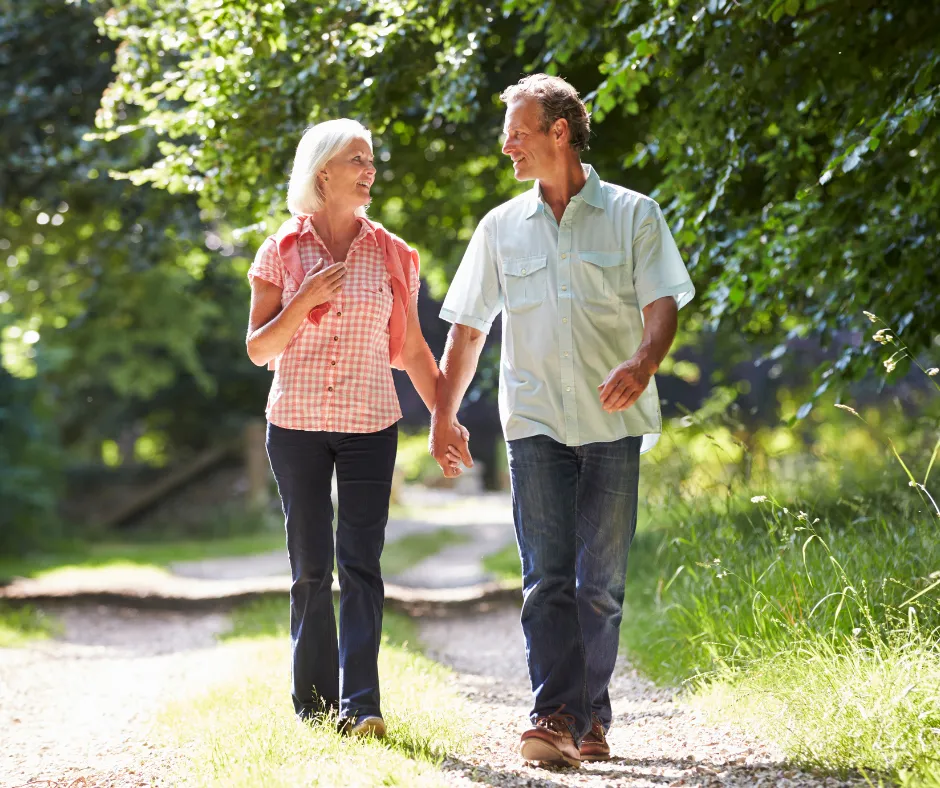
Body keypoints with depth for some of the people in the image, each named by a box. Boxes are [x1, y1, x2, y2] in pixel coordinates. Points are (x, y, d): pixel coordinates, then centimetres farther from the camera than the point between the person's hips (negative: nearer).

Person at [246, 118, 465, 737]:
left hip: (371, 425, 0)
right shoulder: (283, 252, 2)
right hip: (297, 424, 0)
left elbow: (413, 350, 11)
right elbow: (258, 349, 1)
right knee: (310, 568, 3)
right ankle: (313, 701, 11)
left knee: (361, 563, -7)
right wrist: (306, 300, -13)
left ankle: (361, 703, -9)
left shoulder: (391, 255, 6)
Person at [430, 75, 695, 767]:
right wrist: (444, 413, 11)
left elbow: (663, 304, -4)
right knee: (547, 576, -10)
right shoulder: (501, 228, 12)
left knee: (601, 581, 2)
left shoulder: (633, 215, 4)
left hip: (613, 423, -1)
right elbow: (468, 328, 16)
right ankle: (556, 717, -15)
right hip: (535, 423, 1)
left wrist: (643, 361, -24)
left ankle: (591, 717, 14)